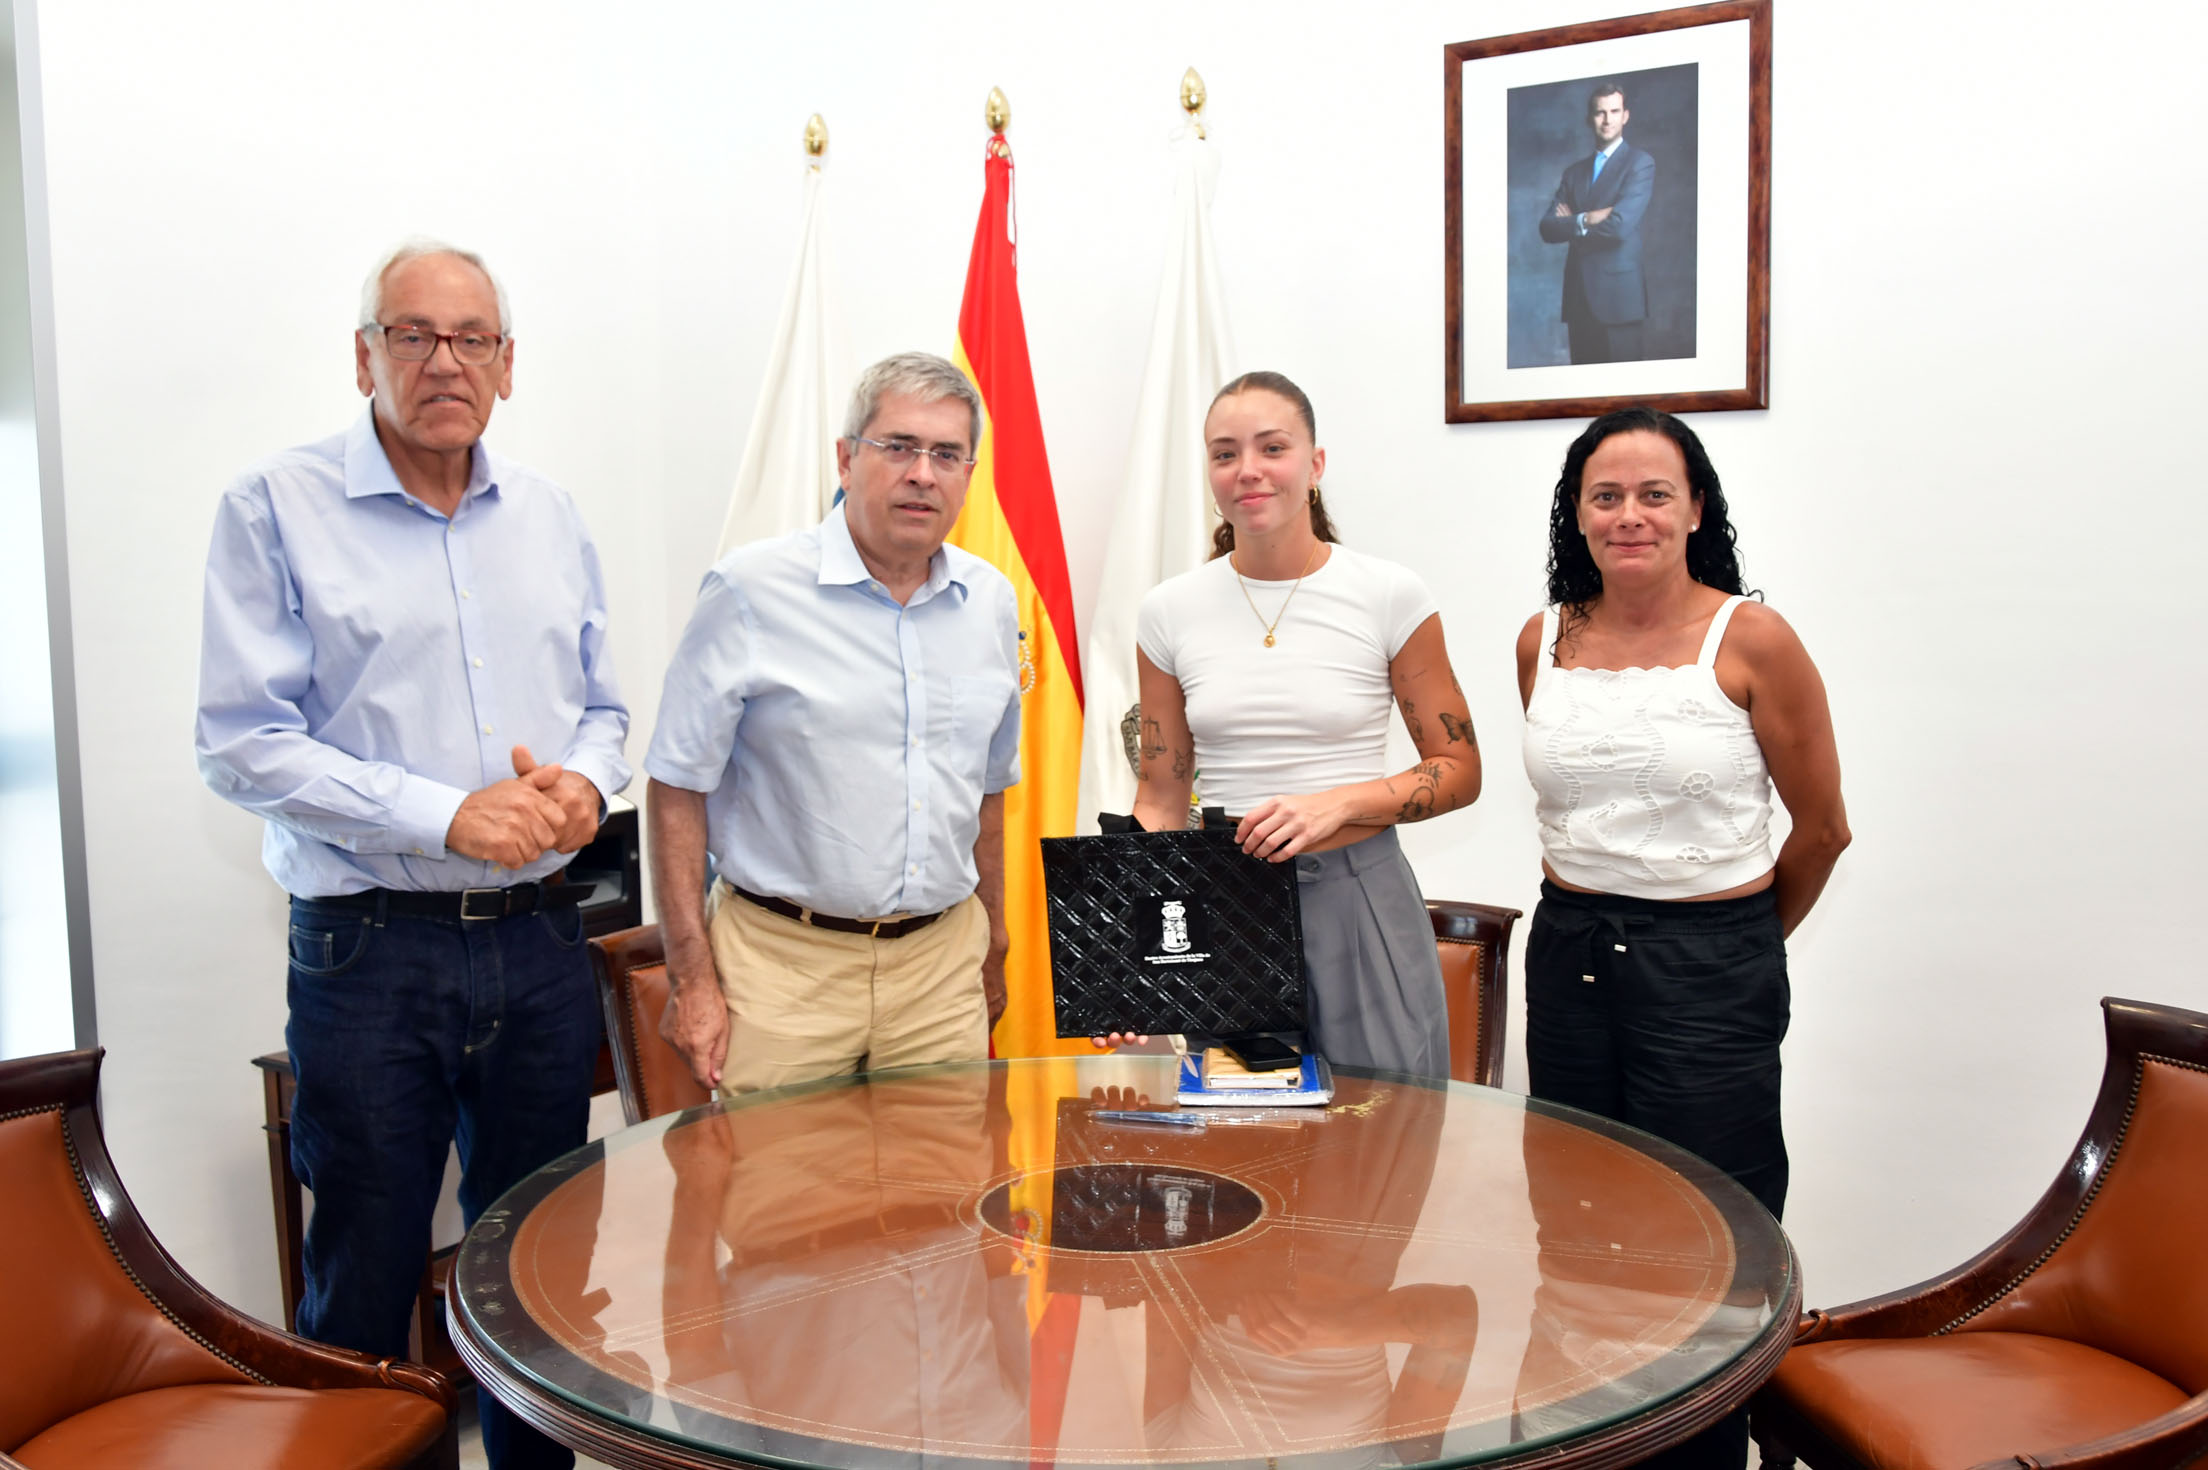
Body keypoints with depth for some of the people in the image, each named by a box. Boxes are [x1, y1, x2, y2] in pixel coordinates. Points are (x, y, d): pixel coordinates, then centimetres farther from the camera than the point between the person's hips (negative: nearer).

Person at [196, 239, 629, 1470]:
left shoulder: (549, 515, 11)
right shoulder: (277, 509, -4)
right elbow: (243, 742, -10)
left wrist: (584, 784, -6)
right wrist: (445, 816, -18)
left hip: (541, 942, 5)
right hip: (373, 951, -4)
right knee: (363, 1287, 6)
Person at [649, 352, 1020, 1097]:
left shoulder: (991, 600, 8)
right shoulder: (750, 589, -7)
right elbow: (679, 786, -6)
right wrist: (693, 977, -10)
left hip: (943, 962, 4)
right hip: (783, 959, -4)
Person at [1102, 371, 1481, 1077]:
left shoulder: (1392, 596, -4)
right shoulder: (1169, 611, 2)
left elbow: (1460, 771, 2)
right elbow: (1161, 795, 7)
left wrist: (1339, 803, -15)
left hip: (1359, 897, -1)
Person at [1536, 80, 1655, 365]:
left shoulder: (1640, 163, -1)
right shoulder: (1574, 172, 17)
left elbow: (1619, 226, -15)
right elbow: (1548, 228, 5)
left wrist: (1571, 223, -1)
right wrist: (1586, 220, -12)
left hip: (1618, 295, -5)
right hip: (1578, 297, 5)